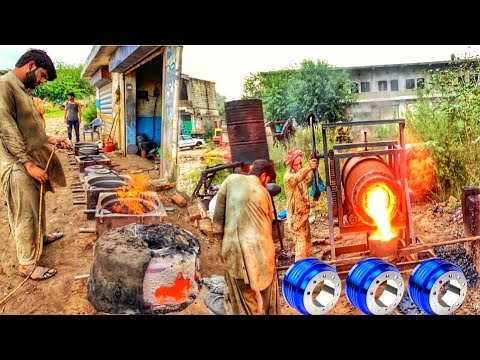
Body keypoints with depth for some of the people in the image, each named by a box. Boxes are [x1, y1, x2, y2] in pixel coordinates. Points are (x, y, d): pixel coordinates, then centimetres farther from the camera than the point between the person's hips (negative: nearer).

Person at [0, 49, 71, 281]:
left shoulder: (22, 90, 14)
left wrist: (50, 140, 9)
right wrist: (29, 164, -23)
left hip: (33, 161, 9)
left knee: (36, 207, 24)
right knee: (25, 214, 0)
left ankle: (39, 237, 45)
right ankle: (26, 264, 11)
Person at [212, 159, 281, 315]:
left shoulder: (232, 180, 4)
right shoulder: (263, 192, 8)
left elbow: (218, 214, 2)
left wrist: (219, 234, 11)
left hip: (235, 247, -1)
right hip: (259, 248, 1)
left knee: (244, 299, 10)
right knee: (267, 296, 19)